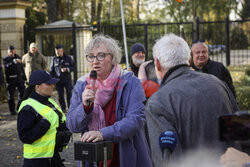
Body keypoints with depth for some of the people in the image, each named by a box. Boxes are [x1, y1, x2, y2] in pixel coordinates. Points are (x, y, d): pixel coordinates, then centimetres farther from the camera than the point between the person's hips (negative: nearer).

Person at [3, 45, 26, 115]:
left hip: (19, 78, 5)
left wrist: (24, 77, 15)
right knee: (11, 95, 0)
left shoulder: (18, 57, 11)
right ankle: (12, 110, 9)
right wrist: (14, 61, -37)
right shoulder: (6, 59, -4)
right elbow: (7, 66, -26)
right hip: (11, 79, -5)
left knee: (22, 92, 9)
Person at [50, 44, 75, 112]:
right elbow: (52, 70, 10)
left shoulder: (68, 58, 1)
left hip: (67, 80, -2)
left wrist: (66, 69, -15)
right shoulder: (54, 59, 5)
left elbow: (73, 67, 2)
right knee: (60, 95, 5)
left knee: (69, 94, -6)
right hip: (58, 80, 2)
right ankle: (63, 108, 16)